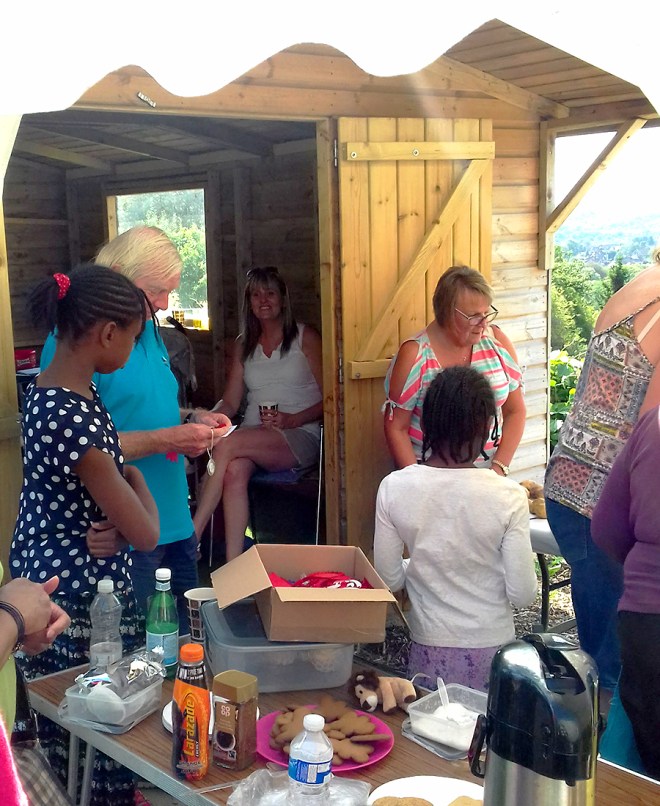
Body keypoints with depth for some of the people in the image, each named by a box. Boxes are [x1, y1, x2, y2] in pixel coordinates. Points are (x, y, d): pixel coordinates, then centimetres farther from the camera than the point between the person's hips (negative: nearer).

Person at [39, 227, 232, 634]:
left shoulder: (148, 329, 11)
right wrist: (166, 439, -22)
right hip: (125, 533, -8)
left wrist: (192, 417, 4)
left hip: (175, 520, 9)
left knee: (188, 632, 19)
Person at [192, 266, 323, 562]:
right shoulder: (243, 345, 19)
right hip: (252, 438, 4)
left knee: (227, 444, -31)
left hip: (299, 436, -3)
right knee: (234, 470, -33)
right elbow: (230, 402, 14)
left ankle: (191, 537, -28)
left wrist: (291, 419, -15)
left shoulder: (305, 338, 5)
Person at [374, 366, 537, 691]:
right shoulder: (508, 496, -16)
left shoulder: (394, 488, -11)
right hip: (490, 651, -1)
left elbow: (389, 580, -4)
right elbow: (522, 594, -12)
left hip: (428, 650, 2)